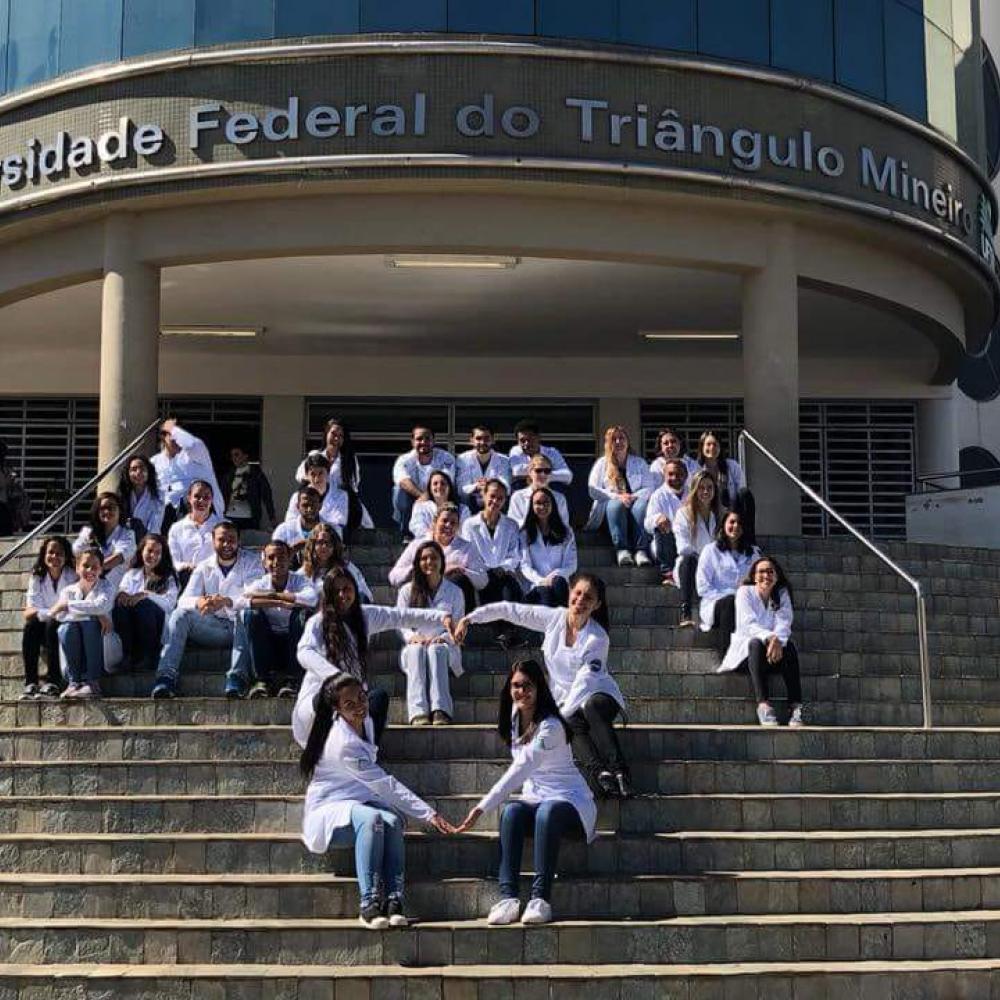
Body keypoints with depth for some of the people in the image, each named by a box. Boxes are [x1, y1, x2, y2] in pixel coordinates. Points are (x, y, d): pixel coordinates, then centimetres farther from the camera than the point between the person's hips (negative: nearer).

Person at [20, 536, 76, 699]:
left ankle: (52, 683, -37)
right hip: (46, 634, 3)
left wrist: (43, 613, -27)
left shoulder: (73, 577, -6)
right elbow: (28, 612, -6)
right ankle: (30, 683, -33)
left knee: (52, 624, -33)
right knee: (31, 626, -27)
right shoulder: (37, 578, 3)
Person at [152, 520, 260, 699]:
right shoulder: (204, 567, 10)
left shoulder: (250, 562, 1)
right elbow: (184, 600, -4)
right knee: (180, 614, -20)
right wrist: (199, 602, -31)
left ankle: (237, 676, -42)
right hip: (213, 627, 3)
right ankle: (166, 676, -29)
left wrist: (226, 602, -38)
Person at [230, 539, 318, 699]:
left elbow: (311, 599, -30)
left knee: (303, 612, -27)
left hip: (294, 643, -1)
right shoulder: (259, 584, -2)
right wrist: (280, 603, -31)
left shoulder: (301, 581, -5)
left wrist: (273, 595, -24)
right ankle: (262, 679, -20)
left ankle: (291, 680, -23)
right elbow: (239, 602, -24)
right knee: (250, 613, -23)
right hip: (267, 643, 1)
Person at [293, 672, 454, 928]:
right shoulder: (343, 743, -23)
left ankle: (394, 900, -39)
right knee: (372, 818, -39)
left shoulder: (365, 722, 1)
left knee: (392, 820, -29)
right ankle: (369, 904, -41)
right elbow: (385, 784, -23)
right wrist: (428, 814, -23)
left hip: (360, 803, 7)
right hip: (331, 809, -7)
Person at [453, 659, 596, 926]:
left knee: (548, 812, -39)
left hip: (570, 801, -6)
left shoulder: (550, 727, -17)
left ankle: (540, 898, -39)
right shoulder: (515, 717, 8)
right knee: (512, 811, -29)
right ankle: (508, 897, -37)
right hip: (535, 798, 6)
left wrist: (481, 808, -30)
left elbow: (520, 769, -25)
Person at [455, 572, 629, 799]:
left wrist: (561, 714, -29)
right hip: (567, 700, 3)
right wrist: (469, 618, 2)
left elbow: (585, 681, -20)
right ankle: (600, 774, -53)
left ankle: (619, 771, -47)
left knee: (592, 708, -39)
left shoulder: (598, 639, -12)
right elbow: (510, 610, 6)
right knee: (574, 726, -33)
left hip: (598, 693, -3)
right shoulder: (553, 618, -1)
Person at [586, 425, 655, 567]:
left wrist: (633, 496, -16)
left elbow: (649, 488, 5)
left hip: (635, 501, 1)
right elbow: (593, 491, 0)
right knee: (616, 505, -37)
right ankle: (621, 550, -47)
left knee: (641, 505, -35)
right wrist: (617, 496, -15)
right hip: (611, 503, -1)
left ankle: (641, 550, -45)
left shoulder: (639, 463, 16)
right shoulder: (601, 463, 12)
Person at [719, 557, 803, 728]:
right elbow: (748, 624, -17)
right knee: (757, 643, -35)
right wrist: (769, 637, -37)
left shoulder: (782, 594, 5)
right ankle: (763, 704, -49)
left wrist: (778, 640, -33)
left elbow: (784, 623, -9)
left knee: (789, 646, -29)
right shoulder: (745, 592, -4)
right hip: (746, 649, -2)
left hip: (773, 649, 2)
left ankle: (795, 707, -38)